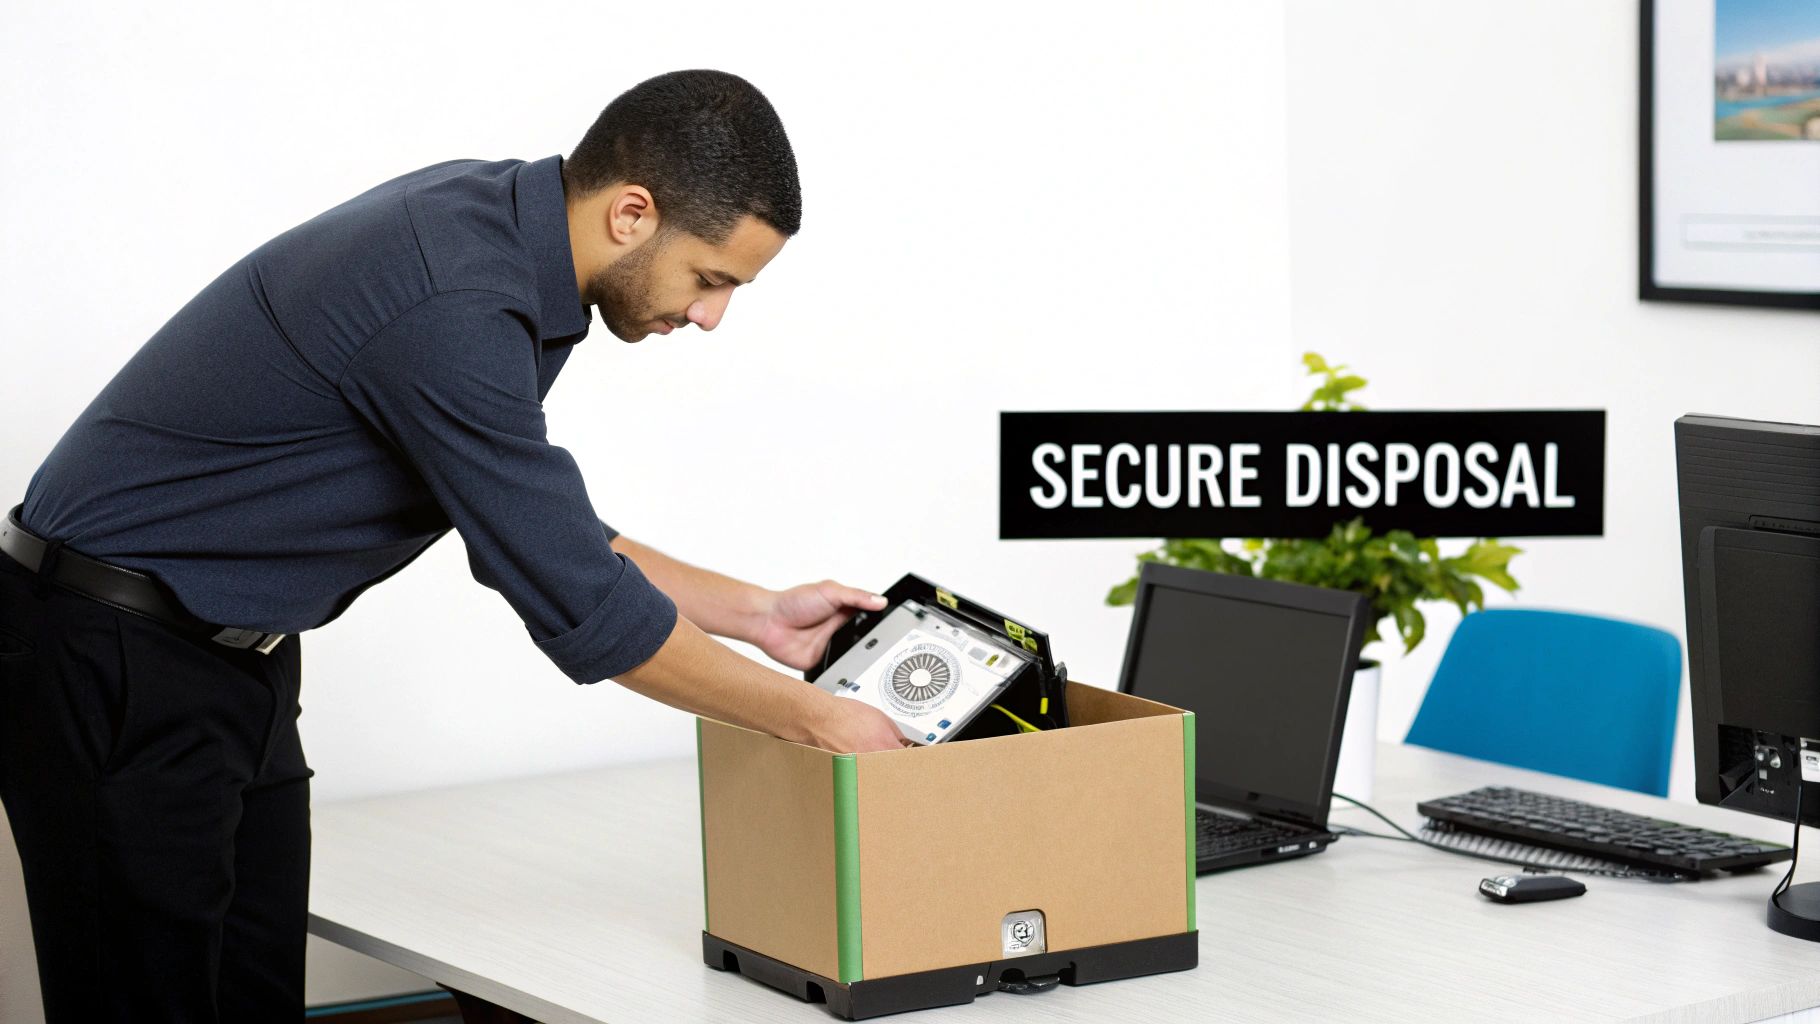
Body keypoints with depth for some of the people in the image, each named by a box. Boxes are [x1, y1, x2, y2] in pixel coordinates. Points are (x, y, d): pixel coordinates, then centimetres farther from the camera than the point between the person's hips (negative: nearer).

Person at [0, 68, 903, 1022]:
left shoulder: (491, 217, 2)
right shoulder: (451, 307, -28)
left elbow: (539, 531, 14)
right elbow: (580, 608, -23)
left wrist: (754, 611, 11)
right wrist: (813, 718, -12)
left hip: (235, 653, 10)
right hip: (111, 658, -9)